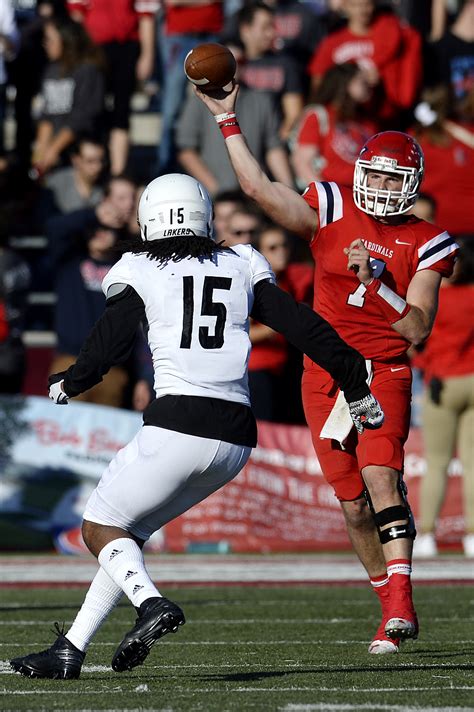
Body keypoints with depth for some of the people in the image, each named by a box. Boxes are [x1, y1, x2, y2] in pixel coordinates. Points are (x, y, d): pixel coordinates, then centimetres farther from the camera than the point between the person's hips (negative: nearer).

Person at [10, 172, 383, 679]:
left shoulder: (140, 272, 3)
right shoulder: (241, 268, 14)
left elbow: (109, 344, -4)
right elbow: (305, 328, 12)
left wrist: (67, 384, 16)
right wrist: (357, 386, 19)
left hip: (178, 424, -5)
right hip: (236, 437, 5)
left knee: (100, 527, 11)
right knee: (131, 530, 19)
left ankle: (151, 603, -18)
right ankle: (70, 649, 13)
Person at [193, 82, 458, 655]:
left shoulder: (423, 245, 0)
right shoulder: (332, 213, 4)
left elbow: (417, 329, -8)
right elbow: (259, 188, -5)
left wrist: (375, 281, -21)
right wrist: (227, 121, -7)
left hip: (383, 372, -2)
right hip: (325, 377, 2)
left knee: (380, 477, -23)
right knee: (354, 505, 3)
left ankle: (399, 605, -28)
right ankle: (394, 609, 16)